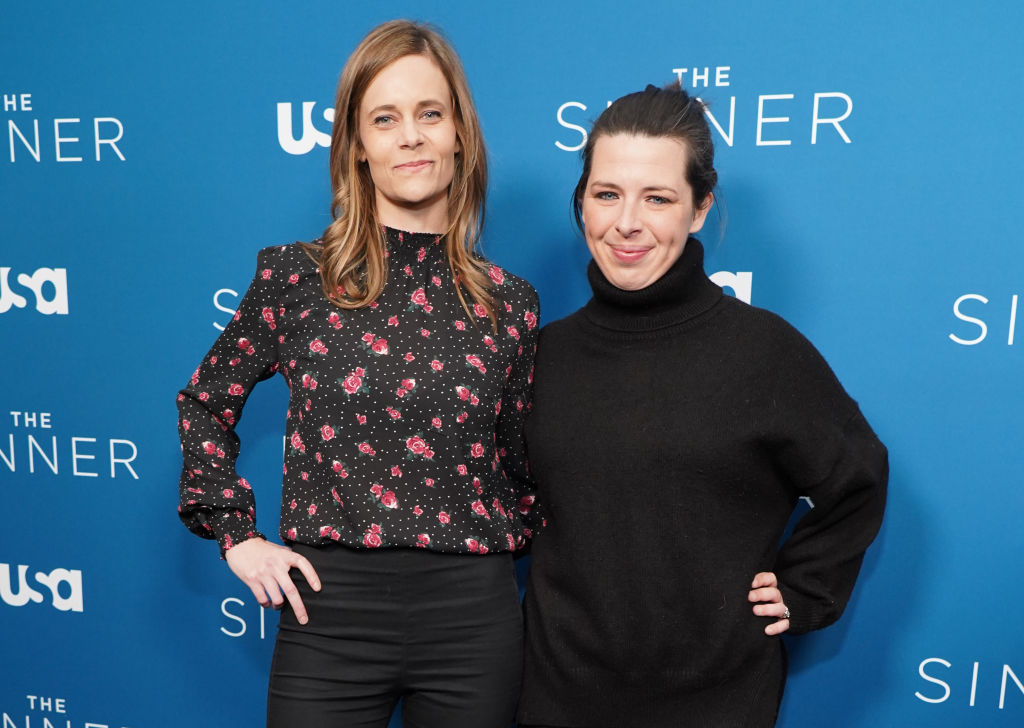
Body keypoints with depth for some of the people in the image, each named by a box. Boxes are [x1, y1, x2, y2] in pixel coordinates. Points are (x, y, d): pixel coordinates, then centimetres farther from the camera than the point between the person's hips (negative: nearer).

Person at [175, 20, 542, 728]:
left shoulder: (510, 302, 1)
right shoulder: (295, 276, -3)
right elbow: (205, 404, 9)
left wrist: (517, 539, 2)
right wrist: (237, 534, 2)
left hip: (474, 619, 2)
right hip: (330, 612, -1)